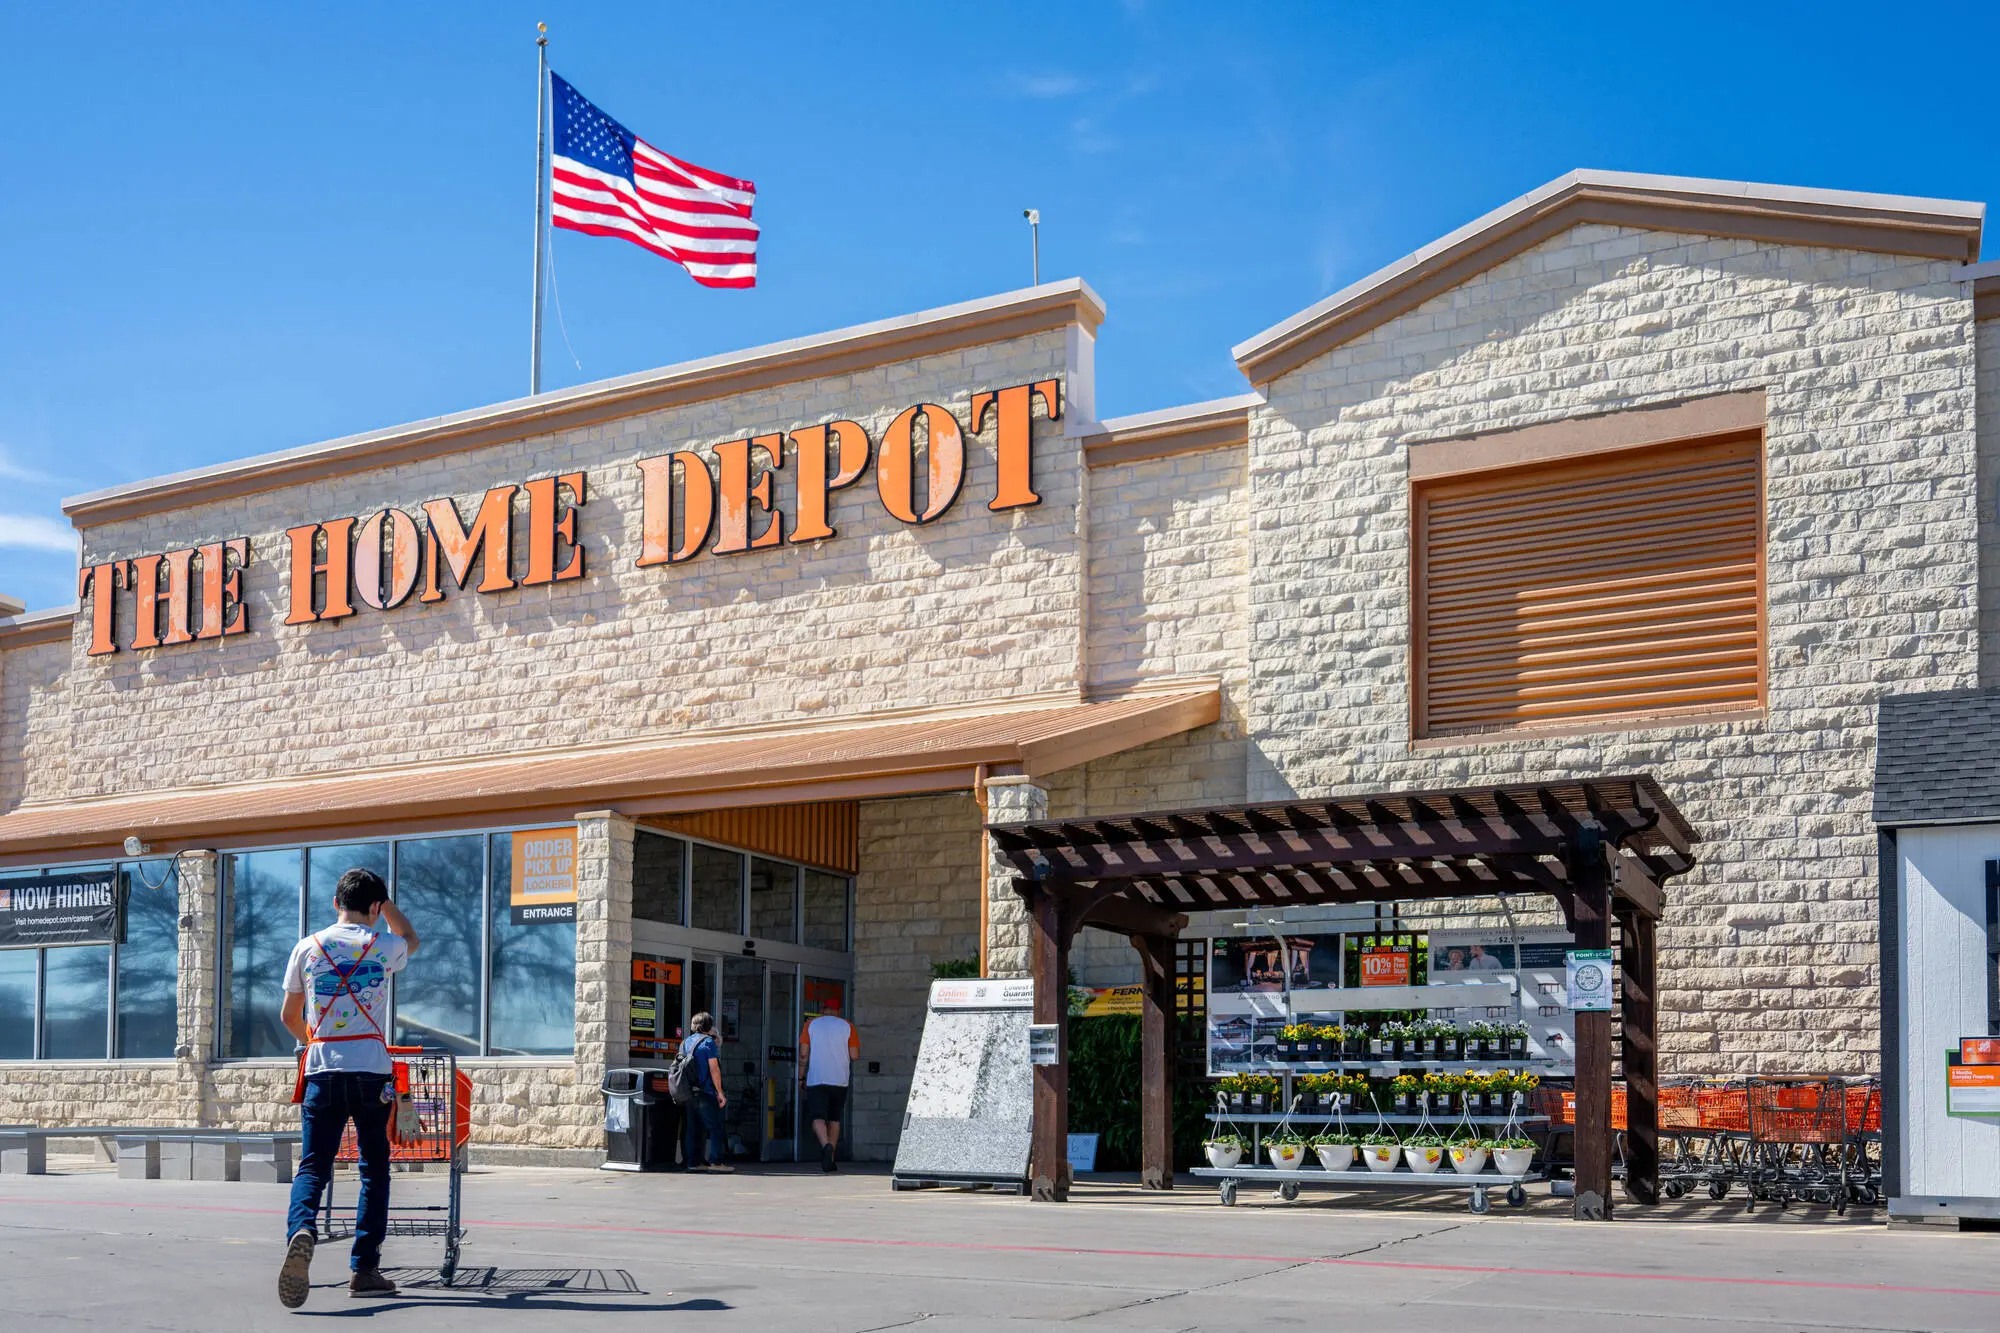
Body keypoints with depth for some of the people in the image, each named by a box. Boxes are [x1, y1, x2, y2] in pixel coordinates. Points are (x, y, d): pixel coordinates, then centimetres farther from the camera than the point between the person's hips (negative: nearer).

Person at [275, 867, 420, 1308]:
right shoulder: (383, 946, 3)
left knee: (312, 1166, 0)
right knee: (374, 1169, 9)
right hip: (371, 1069, -1)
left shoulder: (307, 947, 8)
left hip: (322, 1069, 1)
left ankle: (300, 1229, -31)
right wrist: (383, 898, 35)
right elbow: (411, 938, 30)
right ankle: (365, 1269, 6)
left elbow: (289, 1016, 17)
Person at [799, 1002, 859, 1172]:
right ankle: (829, 1161, 14)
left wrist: (801, 1077, 8)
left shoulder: (811, 1024, 4)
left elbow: (803, 1053, 0)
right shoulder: (847, 1026, 5)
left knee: (818, 1118, -6)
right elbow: (854, 1055, 0)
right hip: (840, 1080, 2)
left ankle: (826, 1145, -33)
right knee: (834, 1119, 14)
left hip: (816, 1080, -2)